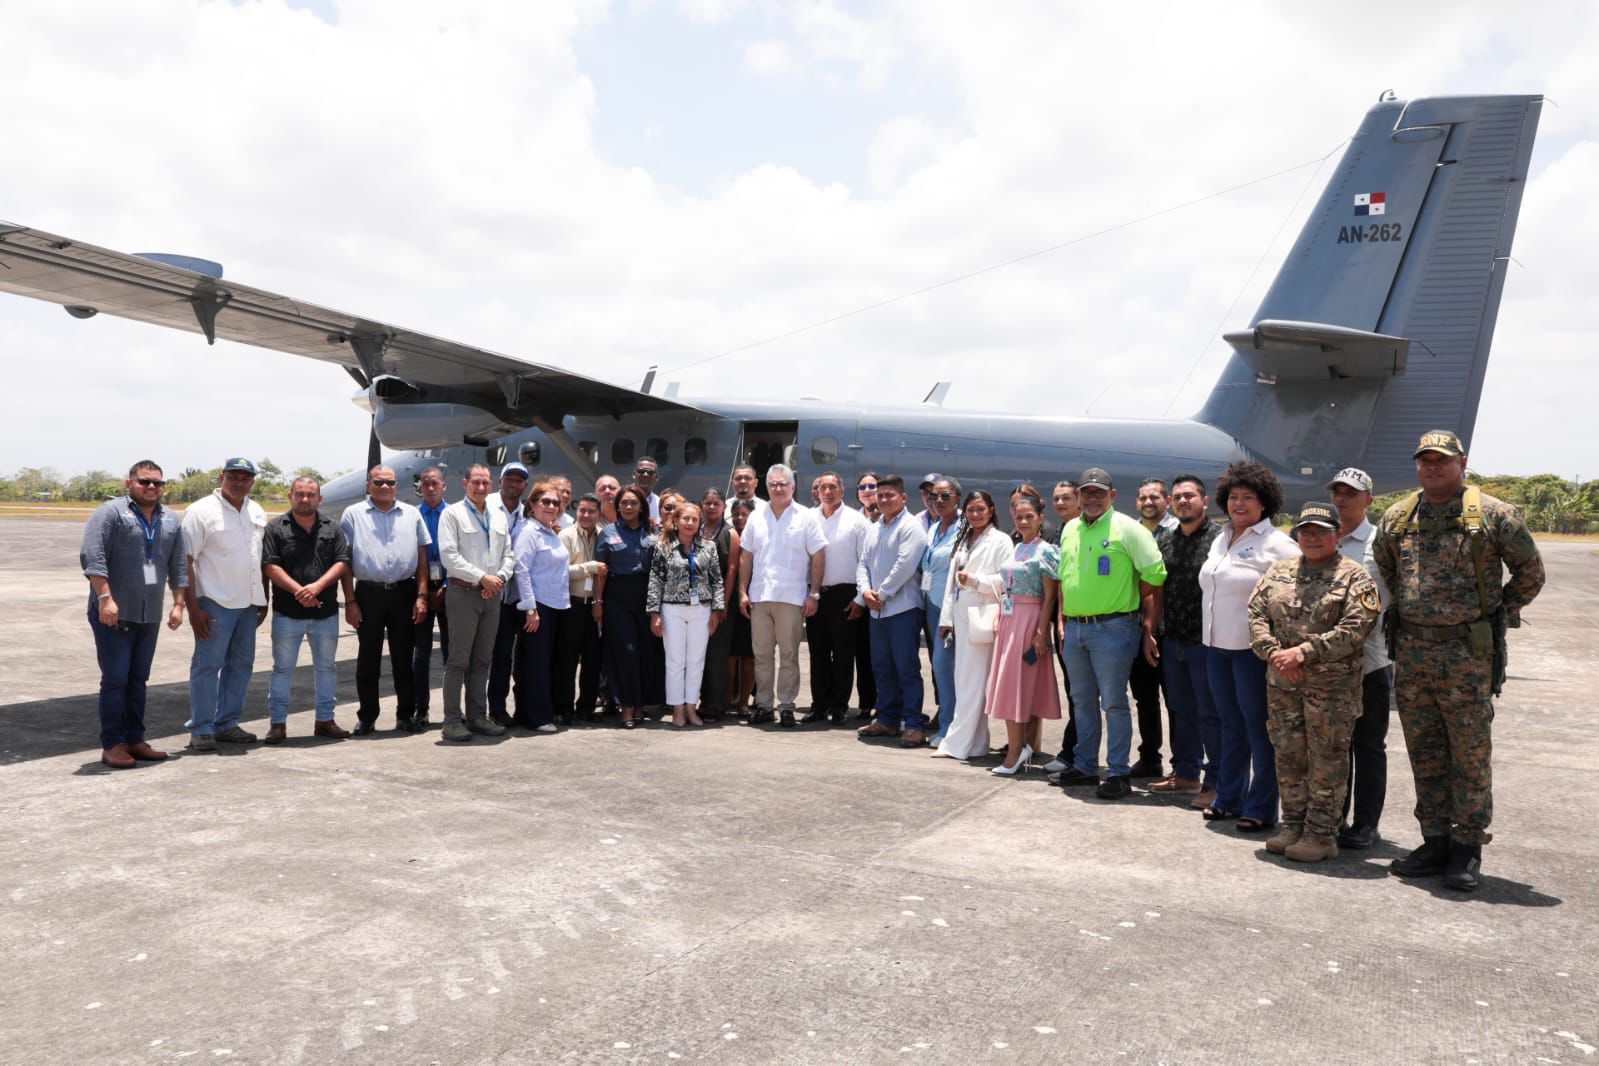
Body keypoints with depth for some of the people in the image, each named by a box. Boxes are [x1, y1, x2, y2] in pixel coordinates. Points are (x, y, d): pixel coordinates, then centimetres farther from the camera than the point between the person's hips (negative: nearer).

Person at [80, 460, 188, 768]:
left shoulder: (171, 521, 13)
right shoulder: (110, 512, -5)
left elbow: (178, 568, 14)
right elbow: (91, 557, -14)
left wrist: (178, 605, 7)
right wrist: (105, 597, -21)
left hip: (150, 616, 6)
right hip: (113, 614, -5)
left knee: (138, 680, 11)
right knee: (115, 679, -3)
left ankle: (134, 740, 18)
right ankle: (112, 745, 4)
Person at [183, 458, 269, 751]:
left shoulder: (257, 513, 12)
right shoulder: (201, 511, -7)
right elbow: (185, 561, -11)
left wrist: (264, 600, 15)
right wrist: (192, 607, -15)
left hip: (249, 603, 7)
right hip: (216, 602, -7)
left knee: (241, 664, 11)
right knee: (207, 664, -3)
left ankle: (227, 724, 20)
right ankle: (200, 730, 3)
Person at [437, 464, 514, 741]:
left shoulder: (499, 517, 15)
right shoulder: (452, 514, -3)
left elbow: (508, 554, 15)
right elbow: (449, 555, -11)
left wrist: (500, 577, -5)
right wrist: (482, 577, -15)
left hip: (492, 594, 6)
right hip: (463, 592, -6)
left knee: (482, 660, 10)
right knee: (458, 660, -4)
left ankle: (477, 716, 17)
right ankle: (452, 720, 0)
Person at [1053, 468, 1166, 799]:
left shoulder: (1127, 529, -8)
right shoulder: (1070, 529, 12)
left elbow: (1155, 581, -9)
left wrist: (1148, 630, -11)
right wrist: (1062, 621, 15)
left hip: (1112, 628, -6)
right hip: (1074, 627, 7)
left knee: (1113, 702, -2)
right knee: (1082, 701, 14)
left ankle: (1118, 773, 6)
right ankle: (1084, 766, 25)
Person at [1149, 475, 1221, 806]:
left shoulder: (1218, 538, -9)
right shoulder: (1164, 539, 9)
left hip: (1205, 641, -6)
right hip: (1172, 640, 6)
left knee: (1209, 714, 1)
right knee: (1181, 710, 16)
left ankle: (1214, 782, 10)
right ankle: (1186, 774, 28)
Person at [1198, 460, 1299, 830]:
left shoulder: (1277, 544, -9)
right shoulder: (1221, 539, 14)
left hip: (1253, 648, -7)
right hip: (1216, 646, 7)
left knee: (1259, 728, 0)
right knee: (1231, 726, 15)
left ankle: (1261, 809, 9)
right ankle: (1229, 799, 25)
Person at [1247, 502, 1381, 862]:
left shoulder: (1354, 577, -3)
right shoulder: (1278, 572, 12)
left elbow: (1354, 629, -13)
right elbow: (1256, 614, 7)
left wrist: (1303, 652, -18)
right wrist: (1275, 653, -9)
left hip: (1332, 687, -5)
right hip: (1282, 684, 5)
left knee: (1326, 761, 1)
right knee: (1288, 756, 11)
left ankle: (1321, 833, 10)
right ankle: (1293, 825, 24)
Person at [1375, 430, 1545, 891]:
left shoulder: (1492, 514, -4)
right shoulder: (1396, 518, 8)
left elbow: (1531, 572, 5)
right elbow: (1383, 573, 22)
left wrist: (1497, 614, 5)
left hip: (1468, 654, -4)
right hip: (1410, 654, 4)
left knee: (1471, 754, 2)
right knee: (1425, 754, 10)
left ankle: (1467, 849, 12)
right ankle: (1435, 842, 21)